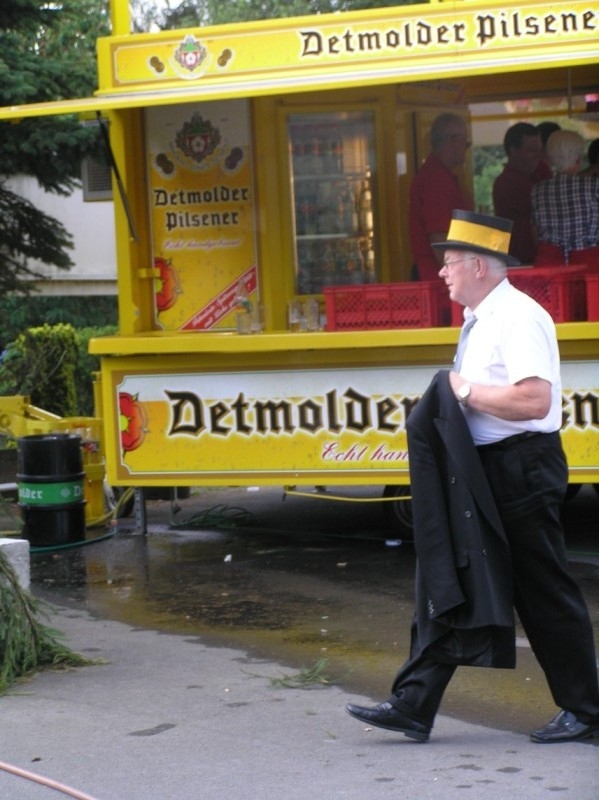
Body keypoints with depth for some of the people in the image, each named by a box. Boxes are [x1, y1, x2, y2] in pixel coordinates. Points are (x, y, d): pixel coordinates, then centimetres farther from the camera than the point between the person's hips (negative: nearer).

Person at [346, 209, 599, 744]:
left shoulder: (517, 317, -16)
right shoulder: (480, 321, 14)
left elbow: (534, 400, -28)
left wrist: (465, 391, -18)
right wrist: (458, 393, 3)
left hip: (520, 470, -10)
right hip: (476, 473, 10)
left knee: (545, 593, 1)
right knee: (447, 582, 7)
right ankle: (415, 705, 9)